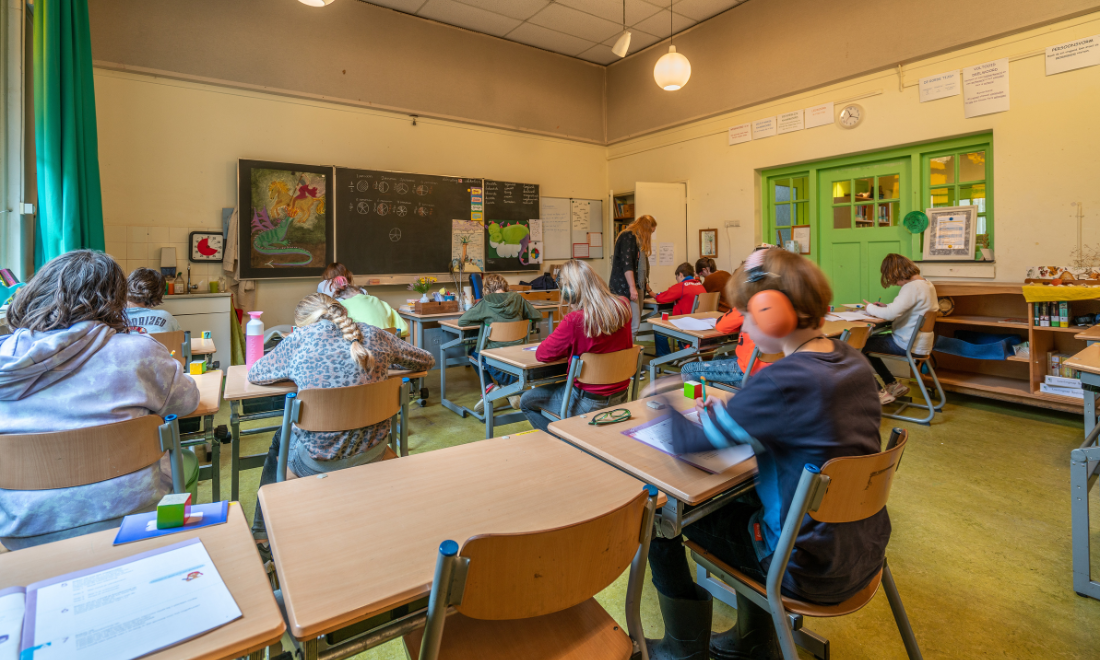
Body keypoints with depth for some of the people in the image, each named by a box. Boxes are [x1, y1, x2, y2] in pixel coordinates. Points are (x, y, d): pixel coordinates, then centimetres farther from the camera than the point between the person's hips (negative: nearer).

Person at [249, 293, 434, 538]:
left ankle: (264, 531, 49)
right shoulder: (374, 335, -2)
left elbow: (254, 375, 8)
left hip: (319, 463, -3)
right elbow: (427, 360, 10)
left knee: (279, 439, 31)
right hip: (373, 452, 4)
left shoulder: (299, 340, -9)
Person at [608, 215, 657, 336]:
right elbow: (626, 264, -16)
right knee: (632, 326, -16)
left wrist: (647, 289, 30)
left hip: (638, 286, 10)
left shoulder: (638, 240, 24)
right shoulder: (628, 236, -6)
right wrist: (632, 287, -21)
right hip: (625, 288, -10)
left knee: (635, 325, 6)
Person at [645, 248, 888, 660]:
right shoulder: (852, 362, -3)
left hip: (814, 573, -8)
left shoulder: (785, 381, -30)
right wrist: (726, 409, 3)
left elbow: (686, 442, -24)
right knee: (741, 498, 29)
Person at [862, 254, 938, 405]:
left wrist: (870, 308, -13)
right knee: (870, 341, 19)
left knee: (862, 346, -6)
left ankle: (882, 392, 5)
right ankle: (894, 385, 25)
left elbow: (891, 314, -29)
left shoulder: (912, 287, -23)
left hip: (910, 346, -10)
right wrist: (886, 307, 7)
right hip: (920, 341, 10)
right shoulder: (926, 284, 10)